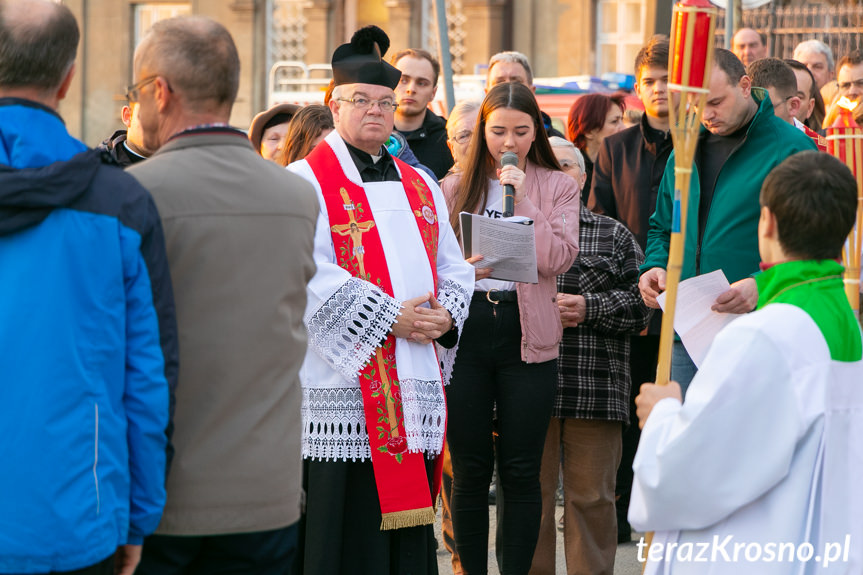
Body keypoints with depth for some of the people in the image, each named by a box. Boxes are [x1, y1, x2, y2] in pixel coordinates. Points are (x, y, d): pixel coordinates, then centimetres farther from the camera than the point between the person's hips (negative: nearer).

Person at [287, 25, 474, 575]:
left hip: (417, 383, 6)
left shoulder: (420, 186, 19)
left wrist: (445, 315, -5)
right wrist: (390, 316, -17)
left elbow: (454, 266, 17)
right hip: (343, 384, -6)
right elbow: (311, 277, -13)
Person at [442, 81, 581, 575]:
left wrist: (523, 198, -11)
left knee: (521, 470, 1)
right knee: (469, 468, 4)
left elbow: (560, 258, -6)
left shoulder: (558, 186, 7)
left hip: (526, 334, -1)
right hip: (464, 329, 1)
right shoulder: (454, 188, 10)